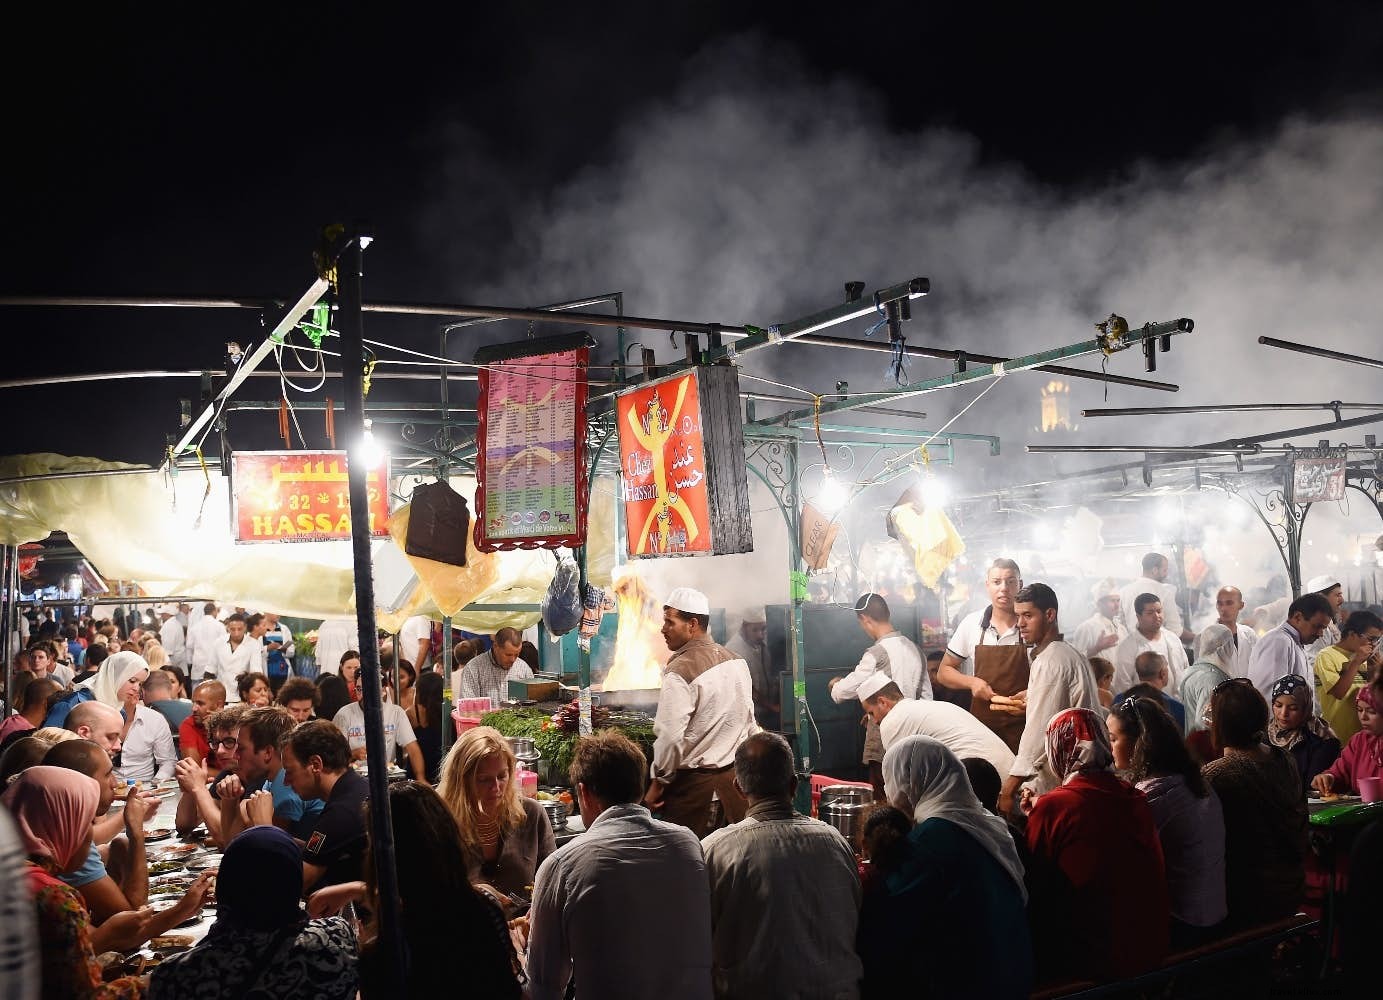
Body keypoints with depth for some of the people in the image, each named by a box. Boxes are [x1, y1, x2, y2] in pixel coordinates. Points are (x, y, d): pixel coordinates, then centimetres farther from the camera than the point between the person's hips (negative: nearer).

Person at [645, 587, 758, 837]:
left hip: (696, 781, -7)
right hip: (737, 776, 7)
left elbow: (671, 737, -19)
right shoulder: (736, 660, 7)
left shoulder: (680, 671, -17)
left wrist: (658, 783, -7)